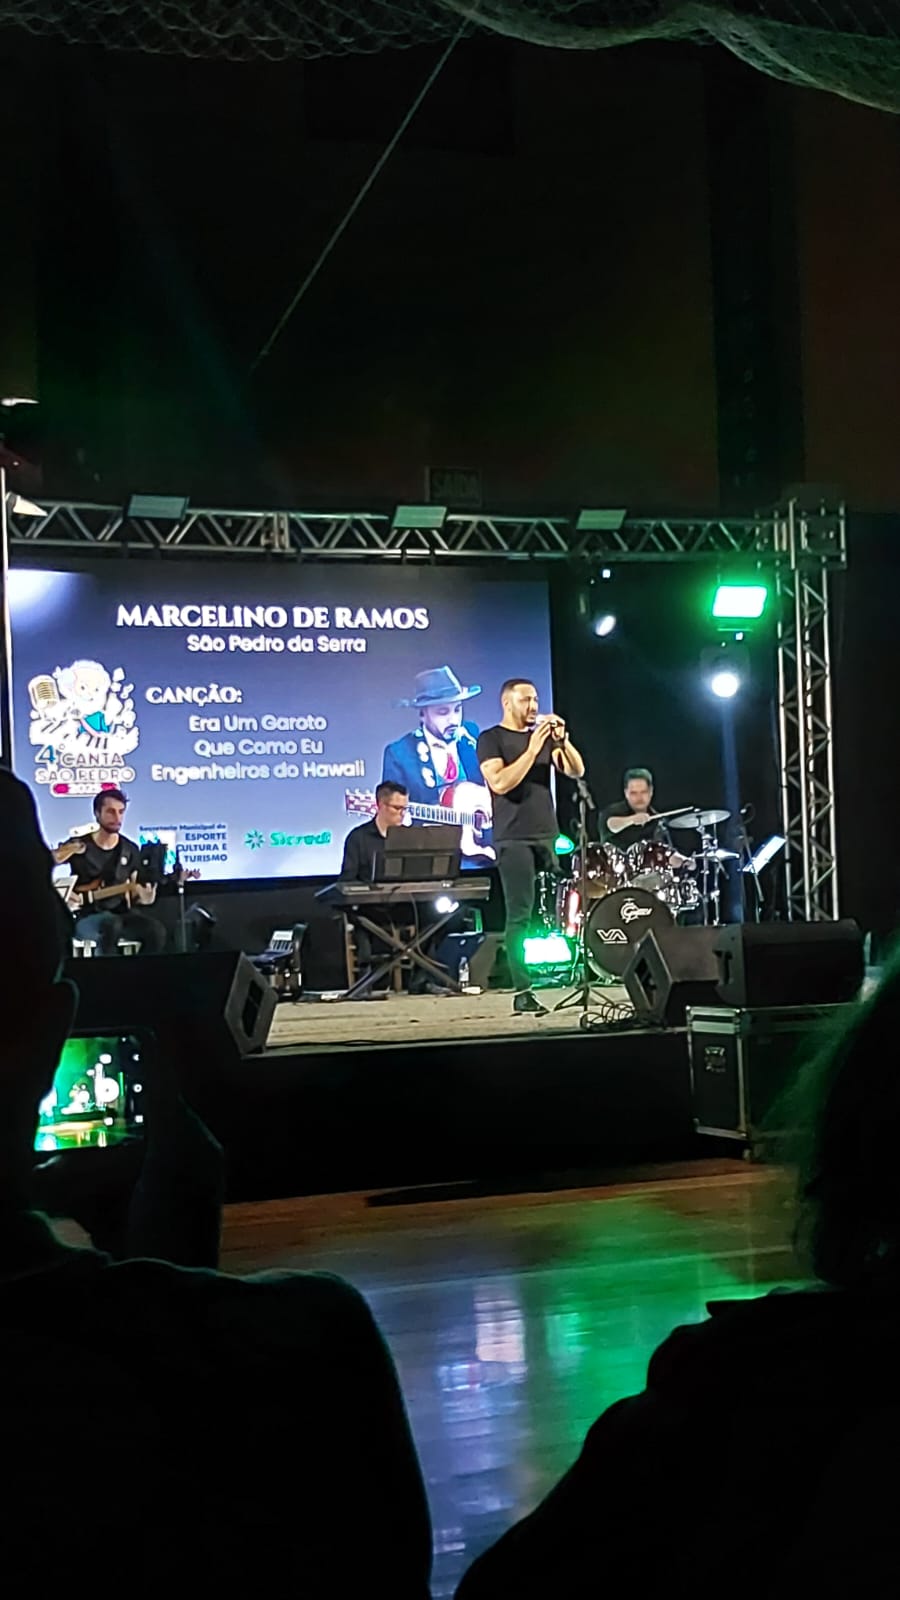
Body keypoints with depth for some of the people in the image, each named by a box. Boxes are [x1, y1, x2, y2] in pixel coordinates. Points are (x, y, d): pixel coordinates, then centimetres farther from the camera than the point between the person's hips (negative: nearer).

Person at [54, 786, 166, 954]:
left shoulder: (131, 850, 9)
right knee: (111, 925, -39)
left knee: (156, 931, -23)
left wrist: (142, 896, -10)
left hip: (119, 914, 4)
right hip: (84, 917, -4)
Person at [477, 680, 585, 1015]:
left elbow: (576, 771, 7)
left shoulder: (543, 735, 16)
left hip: (548, 836, 6)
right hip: (514, 840, -5)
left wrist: (561, 740, -8)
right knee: (520, 916, -6)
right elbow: (500, 783, -15)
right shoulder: (491, 739, 0)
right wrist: (532, 749, -18)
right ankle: (522, 991, -6)